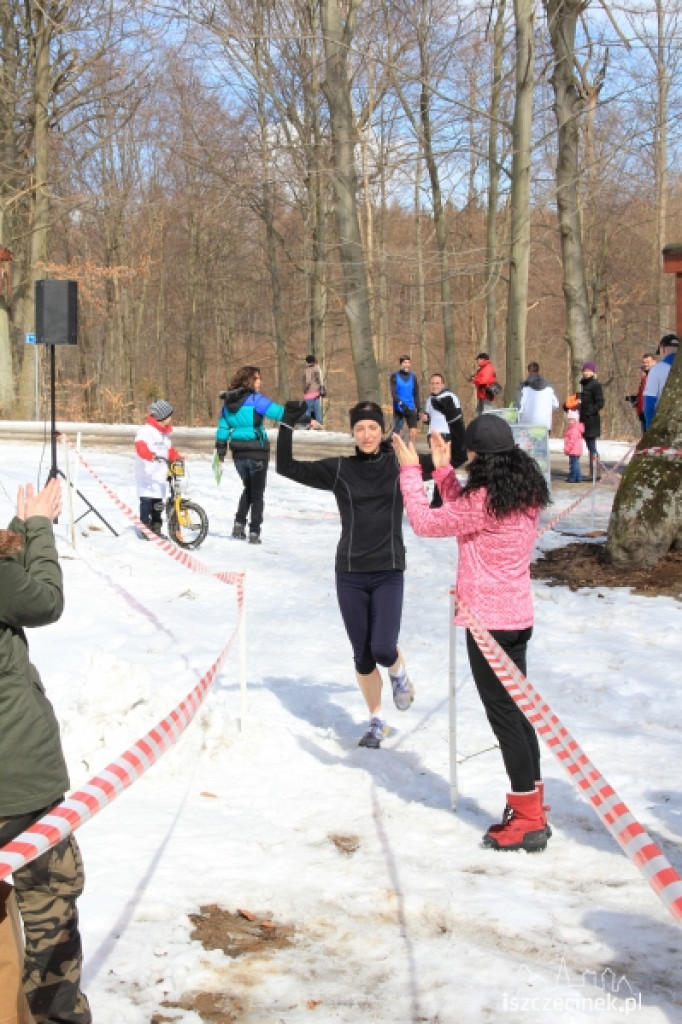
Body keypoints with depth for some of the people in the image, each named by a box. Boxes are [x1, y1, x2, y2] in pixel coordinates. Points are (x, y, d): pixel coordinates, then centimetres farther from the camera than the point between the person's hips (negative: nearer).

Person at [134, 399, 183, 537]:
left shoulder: (165, 432, 19)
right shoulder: (146, 430, -11)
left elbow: (169, 449, 29)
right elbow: (140, 446, -27)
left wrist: (177, 457, 13)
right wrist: (151, 455, -43)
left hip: (160, 476, 8)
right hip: (147, 474, -8)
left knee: (158, 503, 11)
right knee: (147, 500, -10)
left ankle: (156, 530, 21)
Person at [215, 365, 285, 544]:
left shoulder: (228, 402, 7)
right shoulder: (255, 399, -13)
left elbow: (223, 428, 10)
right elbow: (280, 413, -21)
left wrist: (220, 452, 16)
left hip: (238, 453, 6)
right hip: (257, 452, -6)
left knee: (248, 488, 24)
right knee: (257, 492, 6)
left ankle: (239, 523, 12)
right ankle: (254, 532, 5)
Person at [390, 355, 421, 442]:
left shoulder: (413, 377, 9)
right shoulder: (395, 376, 0)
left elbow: (416, 395, 12)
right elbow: (393, 393, -9)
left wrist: (418, 410, 8)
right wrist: (401, 403, -24)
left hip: (411, 408, 2)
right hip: (398, 409, -2)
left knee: (413, 432, -10)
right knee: (396, 432, -1)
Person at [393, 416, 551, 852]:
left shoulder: (483, 499, -21)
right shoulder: (526, 494, 5)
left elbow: (426, 522, -12)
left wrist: (410, 470, -2)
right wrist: (442, 469, 18)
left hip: (488, 620, -9)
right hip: (518, 616, 9)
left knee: (503, 714, -2)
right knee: (516, 709, 17)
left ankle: (529, 820, 3)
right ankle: (530, 803, 26)